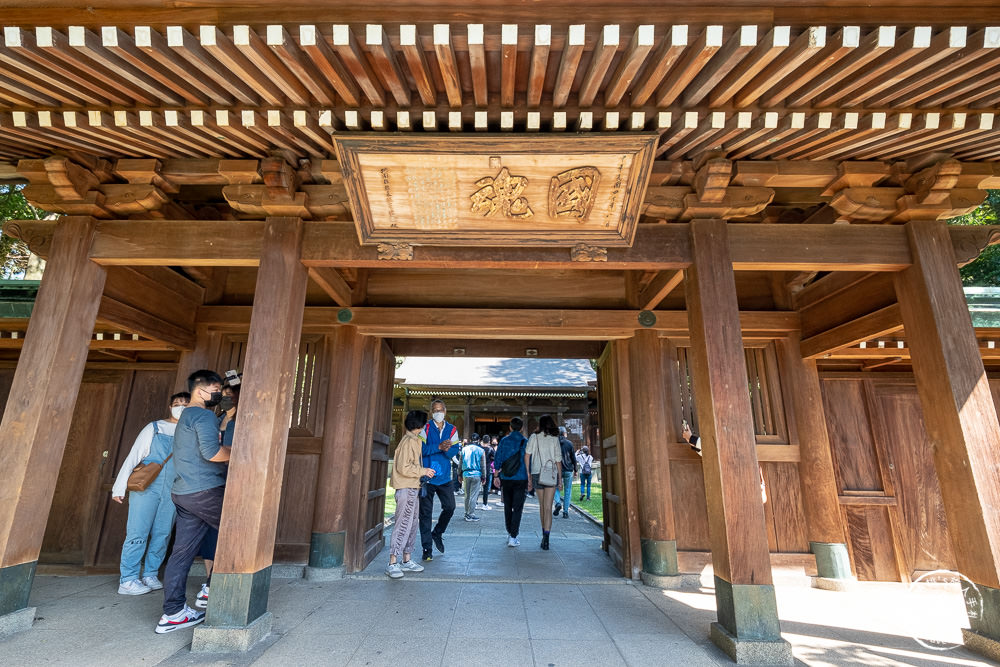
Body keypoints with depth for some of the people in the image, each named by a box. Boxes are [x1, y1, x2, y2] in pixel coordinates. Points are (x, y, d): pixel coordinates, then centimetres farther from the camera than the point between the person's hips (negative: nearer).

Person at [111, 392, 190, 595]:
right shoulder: (154, 428, 4)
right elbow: (133, 457, 3)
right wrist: (119, 487, 0)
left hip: (172, 491, 2)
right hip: (146, 487, -2)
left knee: (162, 534, 6)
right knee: (138, 533, -4)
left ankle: (150, 576, 18)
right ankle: (127, 580, 5)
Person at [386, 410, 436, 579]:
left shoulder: (414, 440, 14)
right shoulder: (409, 441, -16)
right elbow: (404, 467, -21)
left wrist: (423, 471, 14)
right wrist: (423, 471, -14)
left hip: (413, 489, 10)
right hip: (406, 489, -10)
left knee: (411, 525, 14)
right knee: (403, 525, -6)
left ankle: (406, 561, 23)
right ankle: (392, 563, 1)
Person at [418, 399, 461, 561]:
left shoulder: (452, 430, 7)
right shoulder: (425, 429, -1)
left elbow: (455, 450, -1)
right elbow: (421, 449, -11)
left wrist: (447, 449, -23)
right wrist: (439, 447, -23)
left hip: (444, 476, 3)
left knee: (450, 507, 2)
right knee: (426, 512, 3)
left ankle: (437, 533, 30)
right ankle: (427, 548, 14)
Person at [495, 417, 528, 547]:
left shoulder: (504, 440, -1)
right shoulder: (525, 442, -4)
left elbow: (497, 460, 0)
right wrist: (529, 479, 5)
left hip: (506, 479, 2)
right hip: (521, 479, -2)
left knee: (507, 507, 15)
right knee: (517, 508, 2)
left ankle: (510, 533, 24)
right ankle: (513, 537, -2)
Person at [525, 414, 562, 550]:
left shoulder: (534, 437, 0)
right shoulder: (554, 438, -1)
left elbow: (527, 455, -6)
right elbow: (558, 460, 0)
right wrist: (560, 478, 9)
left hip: (537, 473, 1)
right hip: (552, 474, -1)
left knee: (542, 506, 16)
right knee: (548, 507, -3)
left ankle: (544, 534, 25)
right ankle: (546, 538, -14)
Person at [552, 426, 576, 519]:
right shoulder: (569, 443, -1)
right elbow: (573, 457, 2)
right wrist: (575, 469, 12)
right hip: (568, 470, 0)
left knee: (556, 488, 16)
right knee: (567, 491, 8)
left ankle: (558, 503, -10)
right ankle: (565, 512, 4)